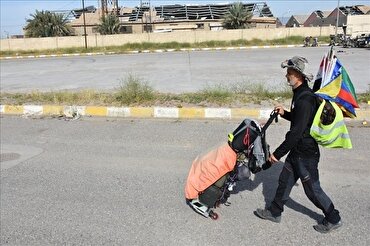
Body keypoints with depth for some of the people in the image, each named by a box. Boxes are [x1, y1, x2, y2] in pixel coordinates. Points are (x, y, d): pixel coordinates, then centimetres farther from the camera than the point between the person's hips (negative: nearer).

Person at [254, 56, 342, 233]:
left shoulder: (305, 99, -26)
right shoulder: (300, 94, 6)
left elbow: (296, 131, -28)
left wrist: (278, 153, -23)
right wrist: (285, 113, 3)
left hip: (306, 153, -10)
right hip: (297, 151, 10)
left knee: (312, 189, 6)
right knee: (285, 180, 18)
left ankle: (333, 220, 26)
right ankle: (274, 212, 34)